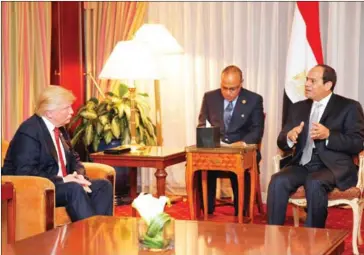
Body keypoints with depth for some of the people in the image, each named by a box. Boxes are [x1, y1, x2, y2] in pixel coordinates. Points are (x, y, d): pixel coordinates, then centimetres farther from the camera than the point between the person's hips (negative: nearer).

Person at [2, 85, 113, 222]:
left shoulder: (60, 129, 11)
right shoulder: (29, 131, -16)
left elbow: (74, 159, 16)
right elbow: (25, 172, -25)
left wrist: (80, 176, -7)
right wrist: (61, 180, -26)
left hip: (61, 185, 9)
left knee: (103, 185, -7)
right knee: (74, 189, -33)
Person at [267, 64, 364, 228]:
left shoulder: (349, 107, 3)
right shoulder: (298, 108, 17)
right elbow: (281, 143, 14)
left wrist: (328, 135, -21)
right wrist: (289, 138, -11)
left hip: (333, 167, -4)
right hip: (302, 165, 4)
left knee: (315, 183, -36)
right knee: (278, 181, -26)